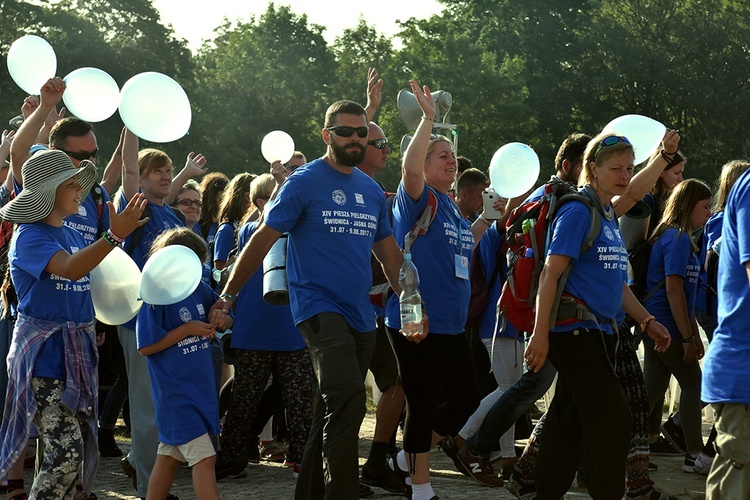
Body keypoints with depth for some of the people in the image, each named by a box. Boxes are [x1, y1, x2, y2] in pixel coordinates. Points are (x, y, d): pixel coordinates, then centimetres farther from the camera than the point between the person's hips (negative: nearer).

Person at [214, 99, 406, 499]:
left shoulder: (371, 191, 13)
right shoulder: (304, 182, -5)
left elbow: (388, 252, 21)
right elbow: (262, 239, -5)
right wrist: (228, 295, -7)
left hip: (360, 316, 7)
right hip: (319, 308, -7)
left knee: (334, 412, 12)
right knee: (347, 401, -23)